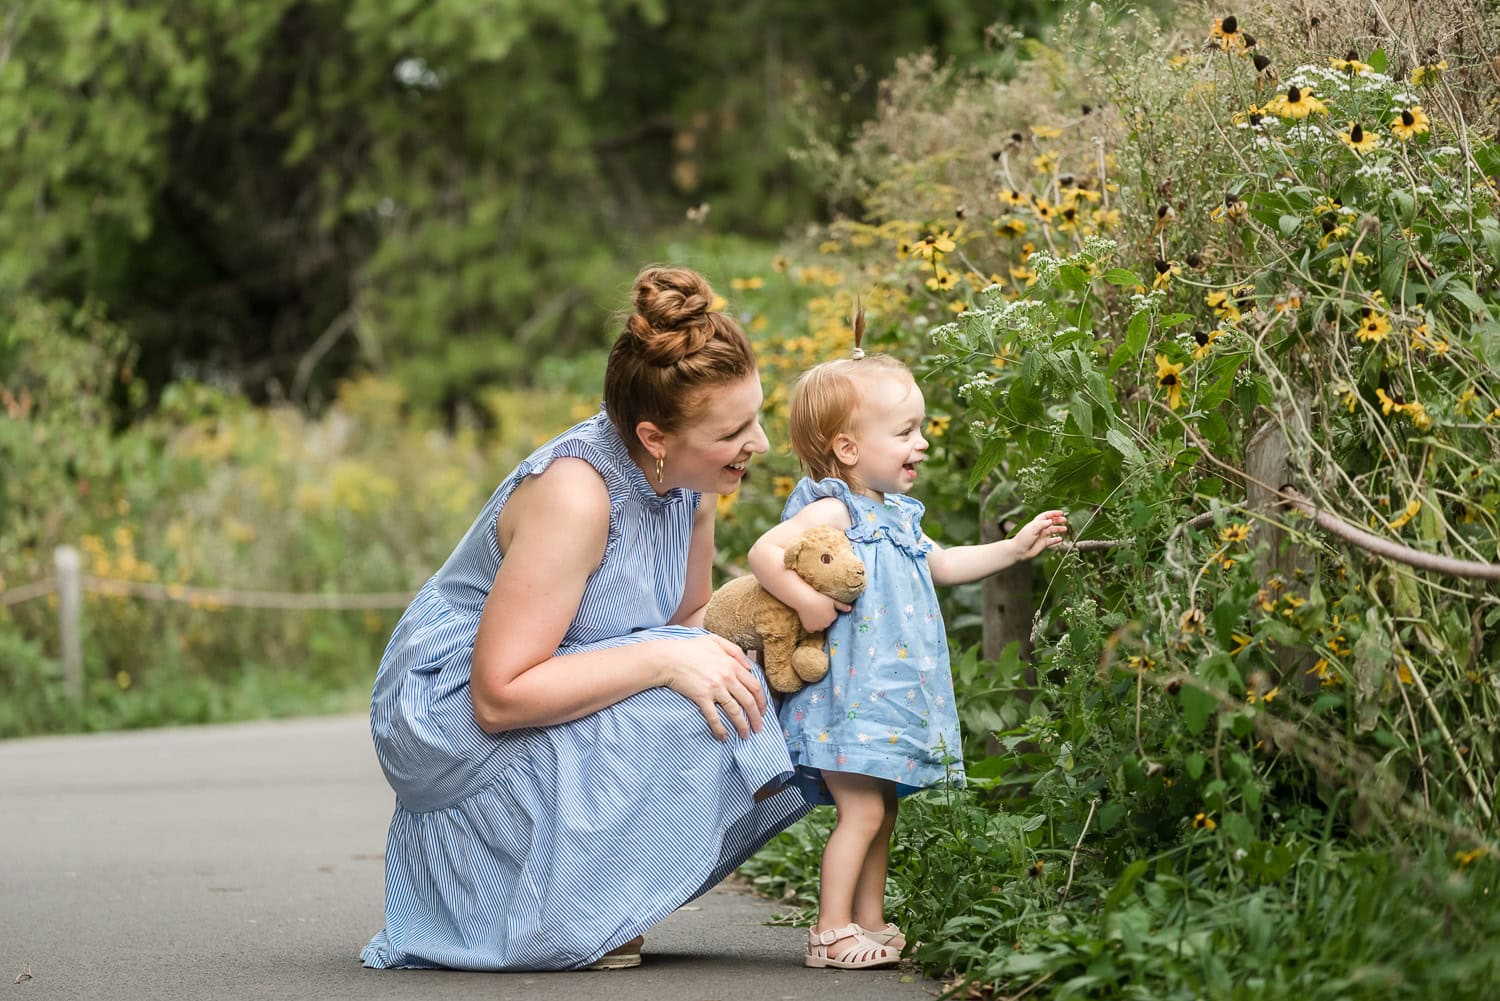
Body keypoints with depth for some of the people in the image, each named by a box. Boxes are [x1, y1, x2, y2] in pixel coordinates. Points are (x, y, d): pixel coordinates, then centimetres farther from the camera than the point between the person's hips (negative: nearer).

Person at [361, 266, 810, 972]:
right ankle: (560, 921, -10)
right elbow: (499, 696, -32)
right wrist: (664, 659, -35)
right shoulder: (574, 493, -30)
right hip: (449, 715, -9)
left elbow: (690, 615, 12)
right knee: (681, 711, -27)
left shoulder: (689, 478, -4)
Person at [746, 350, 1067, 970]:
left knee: (881, 811, 13)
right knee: (862, 811, -11)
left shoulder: (894, 517, 16)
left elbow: (942, 565, 31)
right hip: (849, 698, -10)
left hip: (890, 697, 10)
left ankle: (870, 926, 20)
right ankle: (832, 933, -6)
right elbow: (764, 553, -25)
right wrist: (807, 602, -29)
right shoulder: (833, 511, -14)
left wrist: (1014, 548, 27)